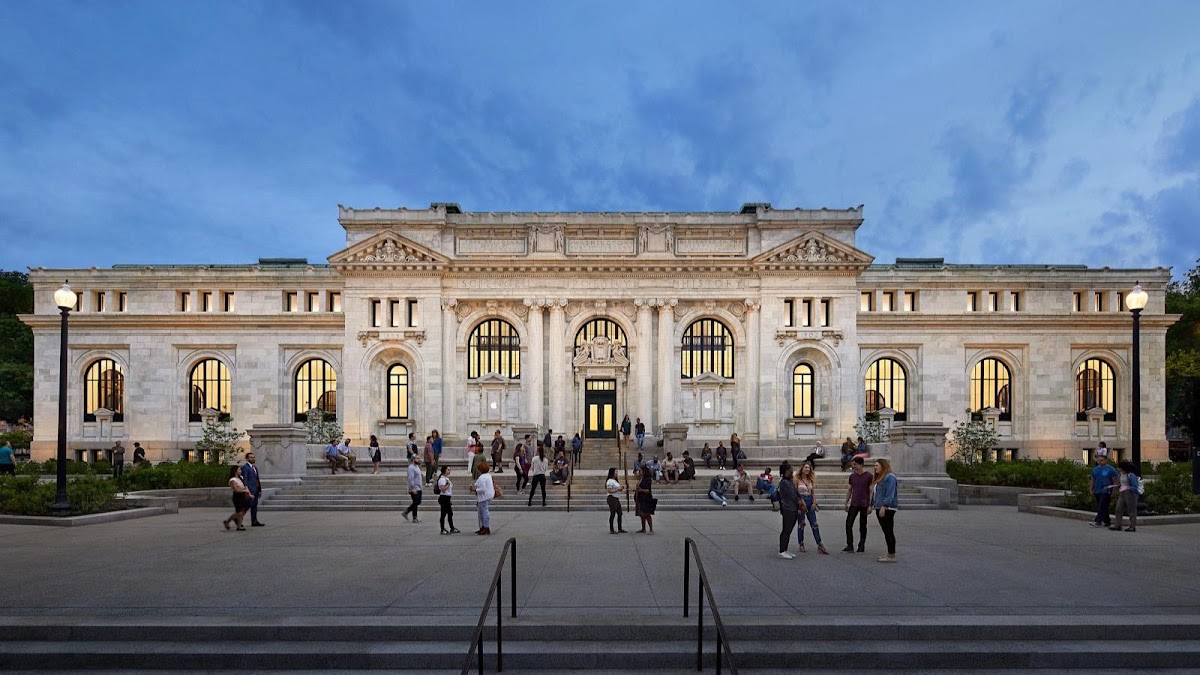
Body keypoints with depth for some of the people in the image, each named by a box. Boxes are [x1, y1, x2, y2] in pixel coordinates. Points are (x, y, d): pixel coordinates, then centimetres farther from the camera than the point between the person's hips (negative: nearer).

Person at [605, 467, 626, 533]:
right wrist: (617, 489, -19)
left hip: (616, 498, 10)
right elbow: (609, 490, -21)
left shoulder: (615, 480, 17)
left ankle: (620, 529, 18)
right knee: (612, 514, -5)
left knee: (619, 513, 10)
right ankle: (611, 530, 1)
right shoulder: (610, 481, -13)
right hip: (612, 498, -10)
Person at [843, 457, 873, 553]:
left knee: (862, 526, 5)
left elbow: (871, 491, -5)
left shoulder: (869, 476, -5)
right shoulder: (852, 476, 8)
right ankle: (849, 546, 1)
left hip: (864, 505, -4)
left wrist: (870, 505, -10)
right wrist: (846, 503, 10)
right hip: (854, 504, 4)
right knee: (848, 524, -4)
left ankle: (861, 547, 16)